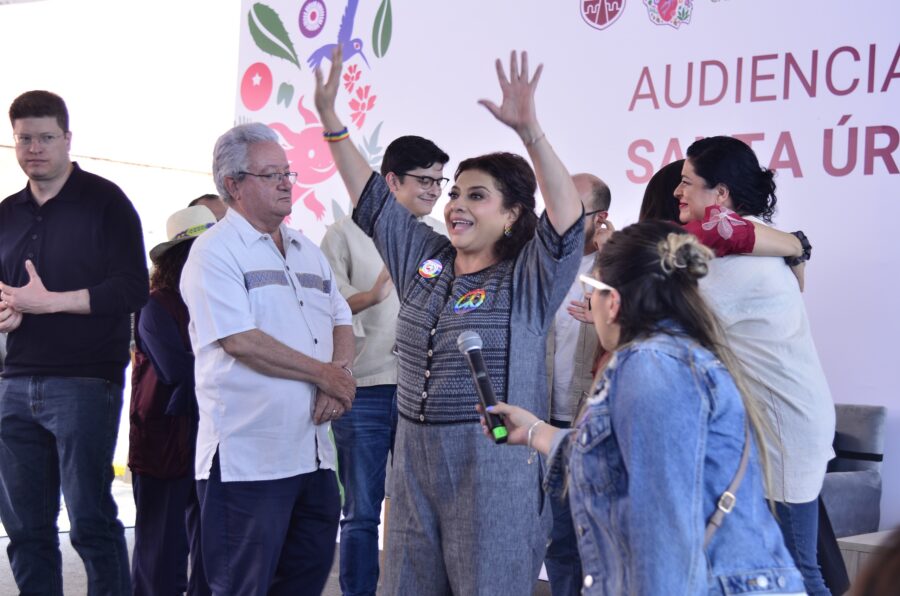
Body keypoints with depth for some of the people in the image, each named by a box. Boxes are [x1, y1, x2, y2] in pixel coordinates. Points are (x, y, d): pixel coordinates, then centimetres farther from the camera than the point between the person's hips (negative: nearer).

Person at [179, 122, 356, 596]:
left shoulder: (307, 251, 17)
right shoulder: (216, 250, -8)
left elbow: (341, 322, 16)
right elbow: (240, 341, -17)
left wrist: (340, 374, -6)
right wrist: (324, 374, -11)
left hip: (314, 452, 8)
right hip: (247, 461, -8)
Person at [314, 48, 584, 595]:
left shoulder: (528, 278, -6)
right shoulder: (425, 258, 11)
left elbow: (568, 219, -22)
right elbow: (371, 196, 16)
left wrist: (530, 131, -35)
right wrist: (329, 115, 11)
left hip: (492, 469, -6)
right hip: (415, 461, 6)